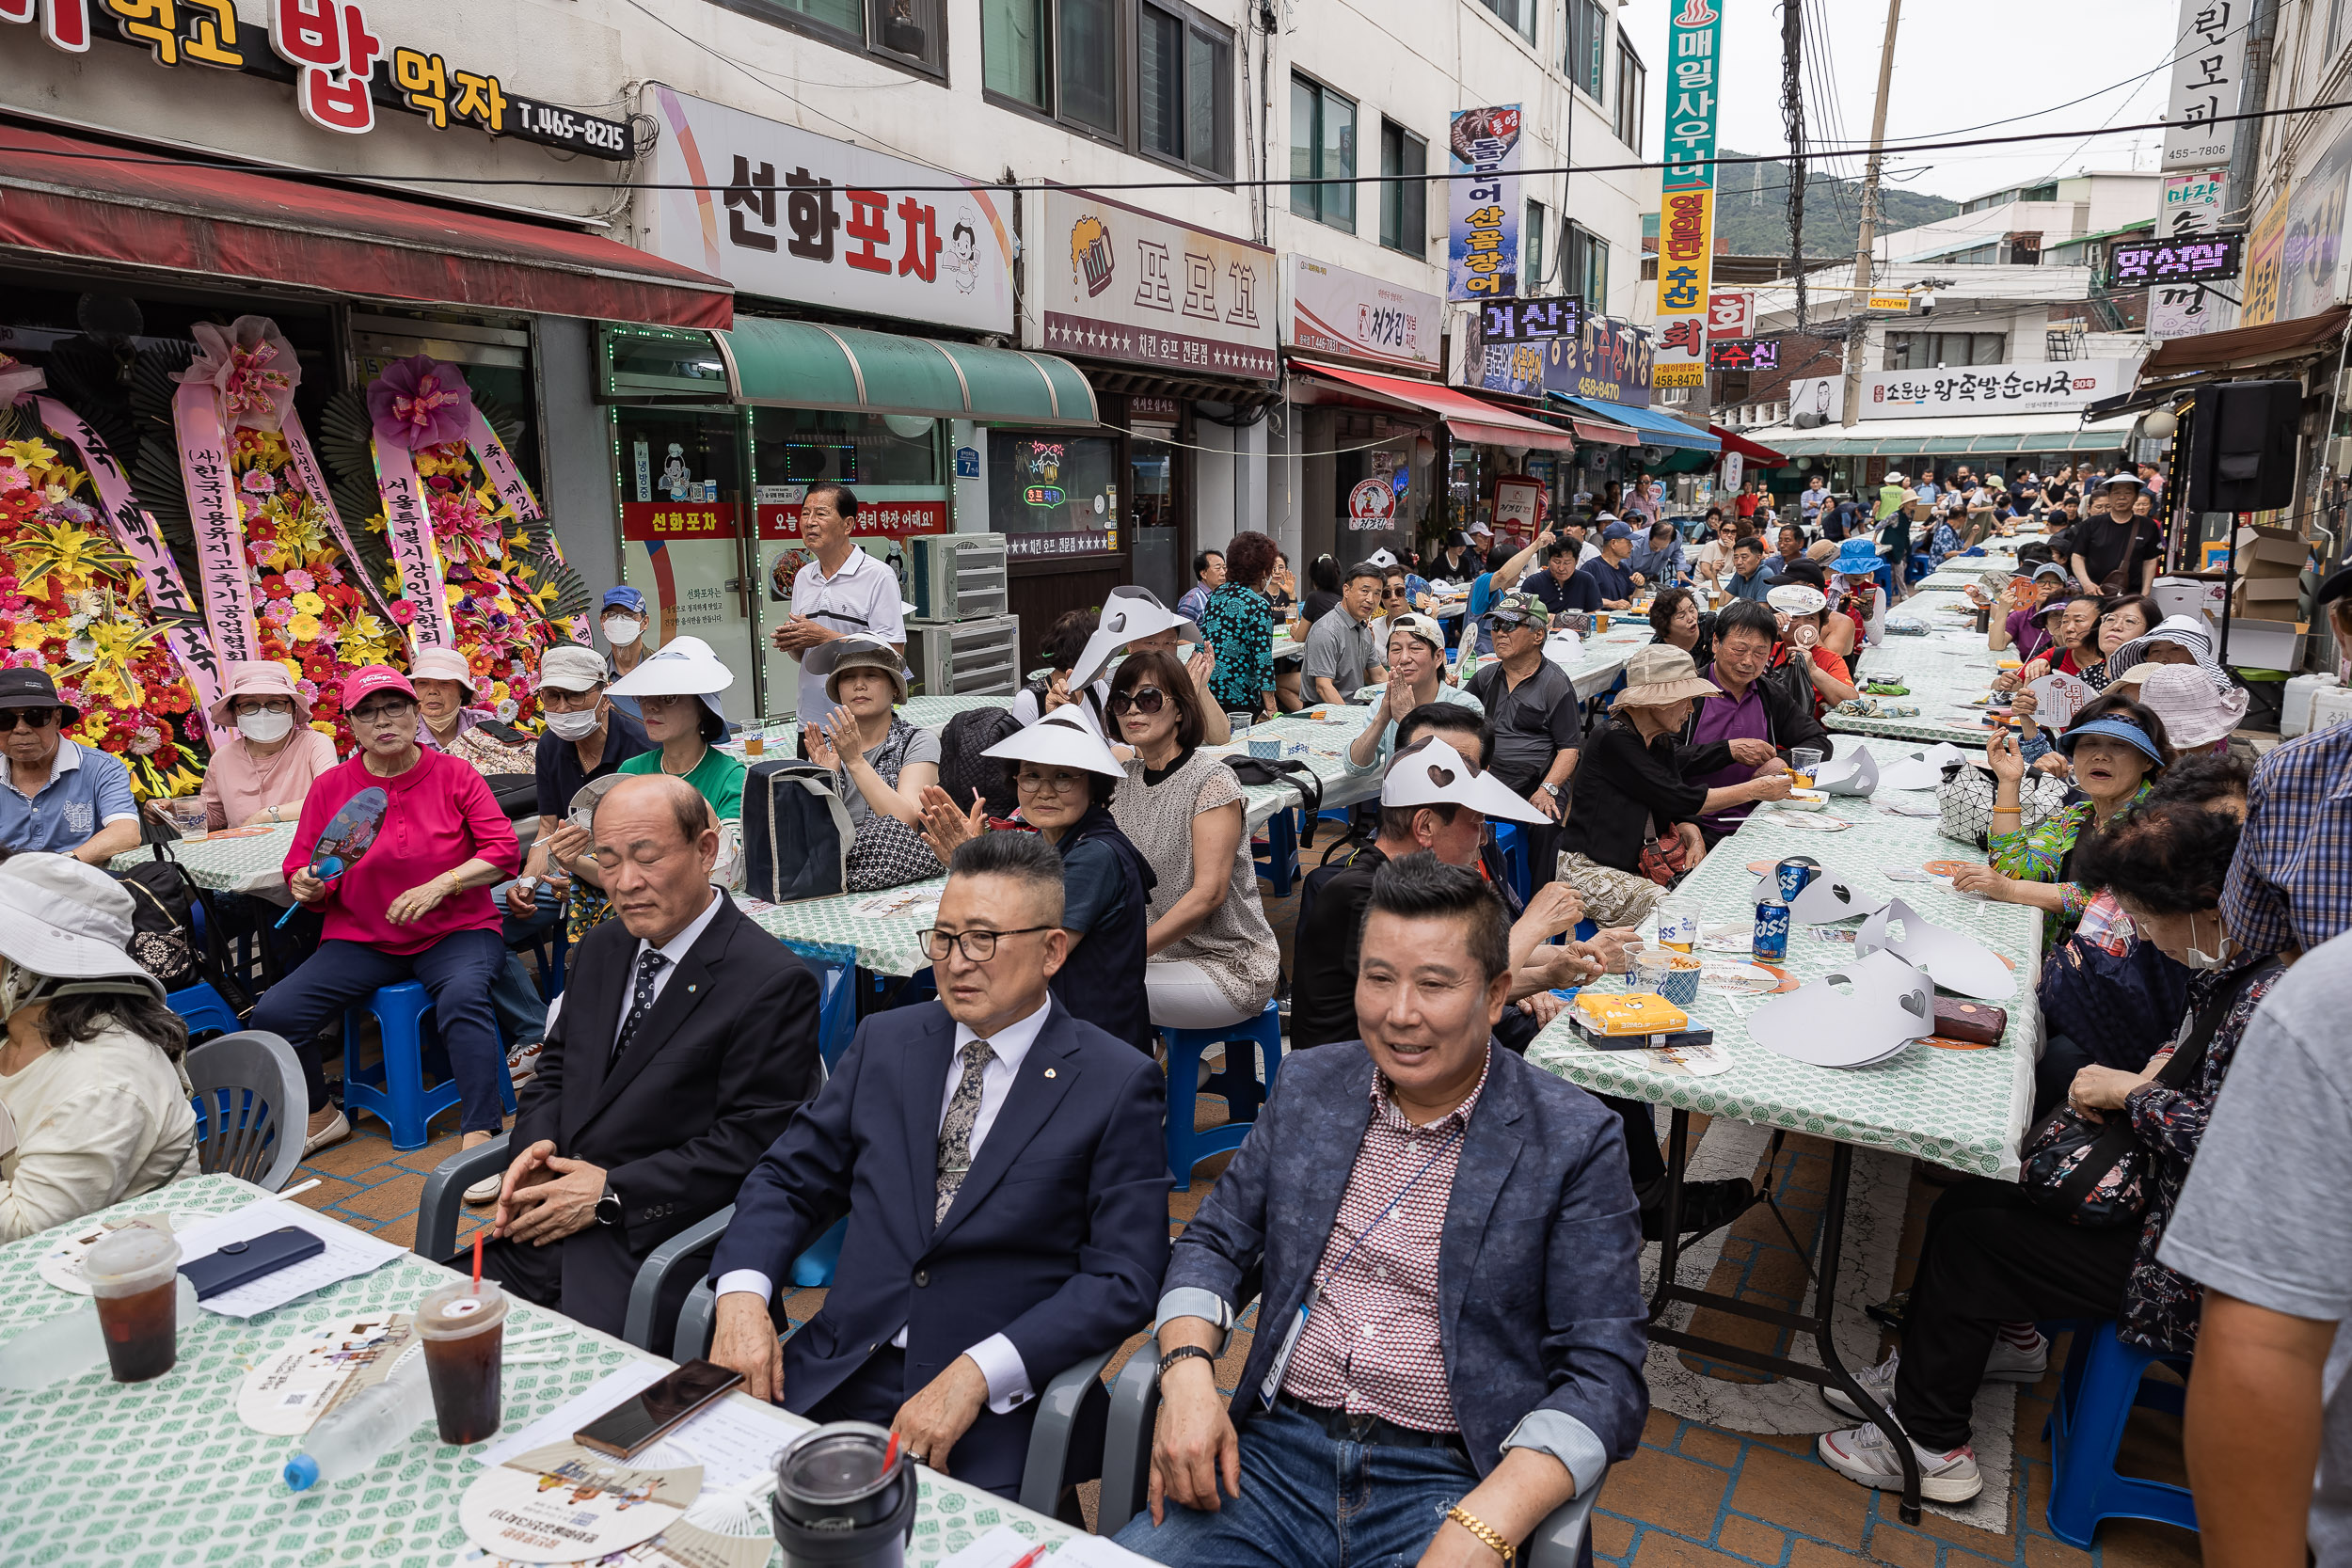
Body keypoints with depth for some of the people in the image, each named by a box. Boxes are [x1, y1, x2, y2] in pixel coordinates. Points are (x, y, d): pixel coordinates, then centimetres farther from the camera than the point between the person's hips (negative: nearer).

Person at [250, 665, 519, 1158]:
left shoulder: (455, 775, -1)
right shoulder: (330, 787, 5)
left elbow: (503, 850, -7)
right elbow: (300, 870, 10)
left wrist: (439, 885, -19)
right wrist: (308, 887, -14)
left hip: (455, 931, -3)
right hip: (361, 939, 3)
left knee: (463, 996, -35)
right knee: (273, 1014, -14)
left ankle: (480, 1135, -31)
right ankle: (321, 1118, 12)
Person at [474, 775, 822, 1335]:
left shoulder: (775, 983, -14)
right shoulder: (603, 948, 12)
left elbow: (750, 1142, -15)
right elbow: (556, 1067, 20)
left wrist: (611, 1193, -15)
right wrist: (534, 1146, -1)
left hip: (653, 1243, -7)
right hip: (551, 1217, 7)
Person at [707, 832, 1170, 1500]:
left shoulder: (1118, 1084, -5)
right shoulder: (885, 1041, 9)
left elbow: (1123, 1279, -9)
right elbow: (789, 1178, 12)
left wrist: (976, 1375, -19)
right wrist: (743, 1293, -7)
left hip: (998, 1407, -4)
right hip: (840, 1377, 4)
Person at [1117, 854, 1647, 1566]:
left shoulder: (1577, 1141, -6)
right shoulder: (1307, 1084, 6)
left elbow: (1604, 1377, -9)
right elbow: (1214, 1243, 12)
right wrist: (1186, 1373, -8)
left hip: (1451, 1479, -2)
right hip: (1278, 1450, 3)